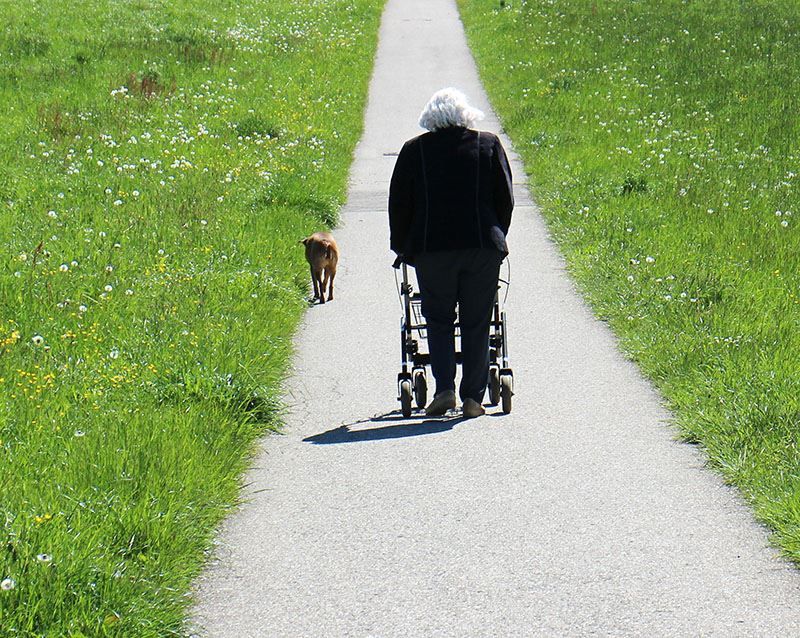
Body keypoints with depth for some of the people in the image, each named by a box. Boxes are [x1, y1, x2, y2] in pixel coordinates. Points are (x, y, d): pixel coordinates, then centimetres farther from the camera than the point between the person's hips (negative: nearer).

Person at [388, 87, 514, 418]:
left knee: (438, 319, 11)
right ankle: (473, 397, 6)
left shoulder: (414, 149, 5)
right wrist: (496, 238, 20)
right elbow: (505, 198, 8)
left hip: (431, 249, 0)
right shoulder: (489, 145, 8)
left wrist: (401, 245, 20)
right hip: (483, 247, 1)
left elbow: (399, 202, 7)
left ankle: (444, 389, -5)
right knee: (476, 323, 8)